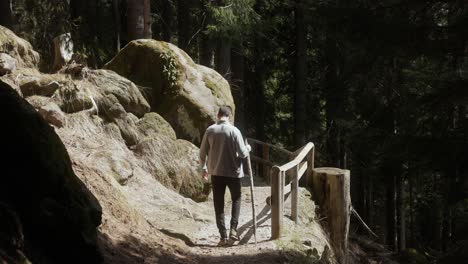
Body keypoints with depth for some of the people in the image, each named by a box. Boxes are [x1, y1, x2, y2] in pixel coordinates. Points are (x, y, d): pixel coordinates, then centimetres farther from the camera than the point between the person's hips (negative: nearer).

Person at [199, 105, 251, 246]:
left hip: (216, 172, 2)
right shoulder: (234, 131, -12)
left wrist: (204, 168, 18)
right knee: (236, 199, 18)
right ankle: (233, 230, 5)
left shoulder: (210, 131, -4)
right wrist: (247, 148, 12)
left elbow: (202, 153, 2)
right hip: (233, 172, -2)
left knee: (219, 204, 9)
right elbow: (242, 153, -11)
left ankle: (223, 236, 7)